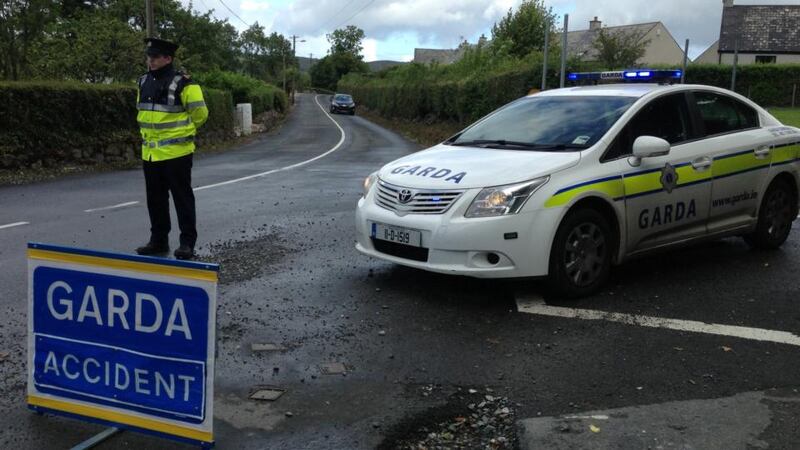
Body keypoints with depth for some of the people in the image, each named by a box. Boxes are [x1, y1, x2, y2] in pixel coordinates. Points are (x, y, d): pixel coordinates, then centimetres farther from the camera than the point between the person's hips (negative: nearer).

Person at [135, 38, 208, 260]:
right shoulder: (144, 82, 10)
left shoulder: (182, 84, -12)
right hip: (150, 153, 7)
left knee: (182, 198, 0)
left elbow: (200, 113, -5)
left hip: (176, 153, -7)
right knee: (155, 199, 13)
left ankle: (187, 242, 7)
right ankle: (158, 240, 24)